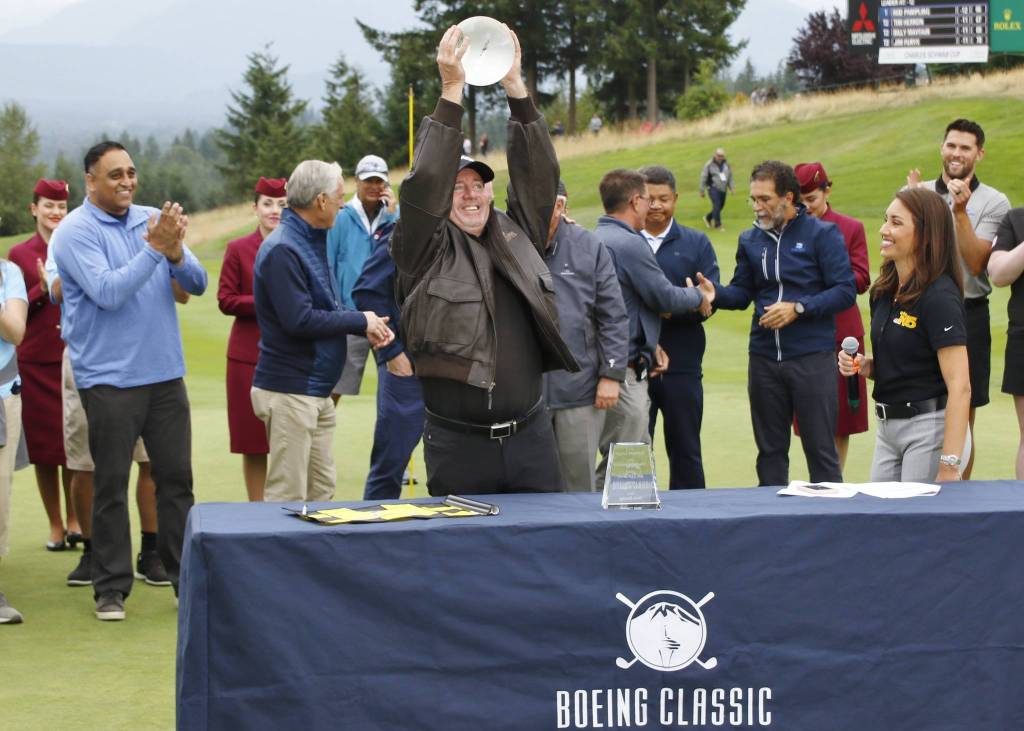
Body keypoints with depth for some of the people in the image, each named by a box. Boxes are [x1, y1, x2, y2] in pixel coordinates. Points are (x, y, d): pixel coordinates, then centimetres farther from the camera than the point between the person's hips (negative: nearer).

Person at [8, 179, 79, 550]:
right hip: (36, 362, -1)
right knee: (44, 447, 3)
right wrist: (43, 289, -14)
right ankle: (55, 526, 12)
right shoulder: (20, 254, 3)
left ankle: (75, 522, 12)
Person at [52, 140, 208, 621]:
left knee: (177, 478, 8)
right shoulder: (75, 232, -7)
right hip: (109, 378, -5)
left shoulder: (152, 220, 8)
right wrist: (155, 249, -20)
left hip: (165, 373, 5)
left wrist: (176, 254, -17)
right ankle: (111, 588, 9)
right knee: (111, 485, 1)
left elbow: (198, 284, 3)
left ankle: (186, 576, 17)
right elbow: (108, 292, -20)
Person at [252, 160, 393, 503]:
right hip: (289, 393, -10)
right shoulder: (282, 249, -17)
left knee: (321, 490, 13)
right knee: (288, 498, -7)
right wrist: (361, 321, -14)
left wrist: (368, 326, 0)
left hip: (317, 391, 10)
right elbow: (299, 320, -24)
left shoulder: (311, 242, 15)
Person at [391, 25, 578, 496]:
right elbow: (424, 184, -13)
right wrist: (452, 91, -16)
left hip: (530, 435, 4)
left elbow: (538, 175, 5)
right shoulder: (425, 251, 0)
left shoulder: (517, 237, 12)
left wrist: (515, 87, -3)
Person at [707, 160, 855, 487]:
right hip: (763, 359, 5)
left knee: (821, 448, -1)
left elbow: (846, 291, -9)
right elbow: (742, 293, 16)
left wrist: (798, 308, -17)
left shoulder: (822, 233, -4)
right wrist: (715, 292, -5)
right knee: (770, 450, 11)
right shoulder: (750, 240, 11)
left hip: (813, 358, -5)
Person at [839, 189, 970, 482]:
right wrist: (864, 365, 0)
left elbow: (960, 387, -22)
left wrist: (949, 466, -26)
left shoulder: (939, 297, -17)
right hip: (887, 426, 8)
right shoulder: (884, 291, 9)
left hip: (930, 428, -8)